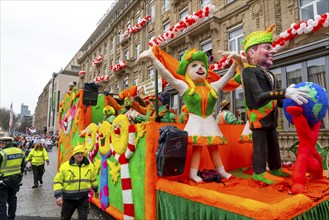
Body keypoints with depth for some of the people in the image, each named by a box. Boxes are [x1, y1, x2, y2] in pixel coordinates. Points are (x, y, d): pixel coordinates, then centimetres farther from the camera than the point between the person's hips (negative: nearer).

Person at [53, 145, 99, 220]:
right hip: (69, 198, 0)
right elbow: (57, 181, -7)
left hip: (83, 198, 0)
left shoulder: (90, 166, -1)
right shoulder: (65, 166, -10)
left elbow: (93, 179, 15)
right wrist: (58, 195, -16)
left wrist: (95, 190, 25)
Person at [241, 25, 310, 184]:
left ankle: (275, 169, 34)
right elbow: (259, 96, -30)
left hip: (271, 118, 8)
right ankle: (259, 173, 14)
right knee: (260, 147, -1)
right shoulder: (249, 72, -15)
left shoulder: (271, 75, 12)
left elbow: (278, 100, 12)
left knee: (274, 146, 18)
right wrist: (285, 92, -39)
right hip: (258, 117, -8)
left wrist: (292, 101, -3)